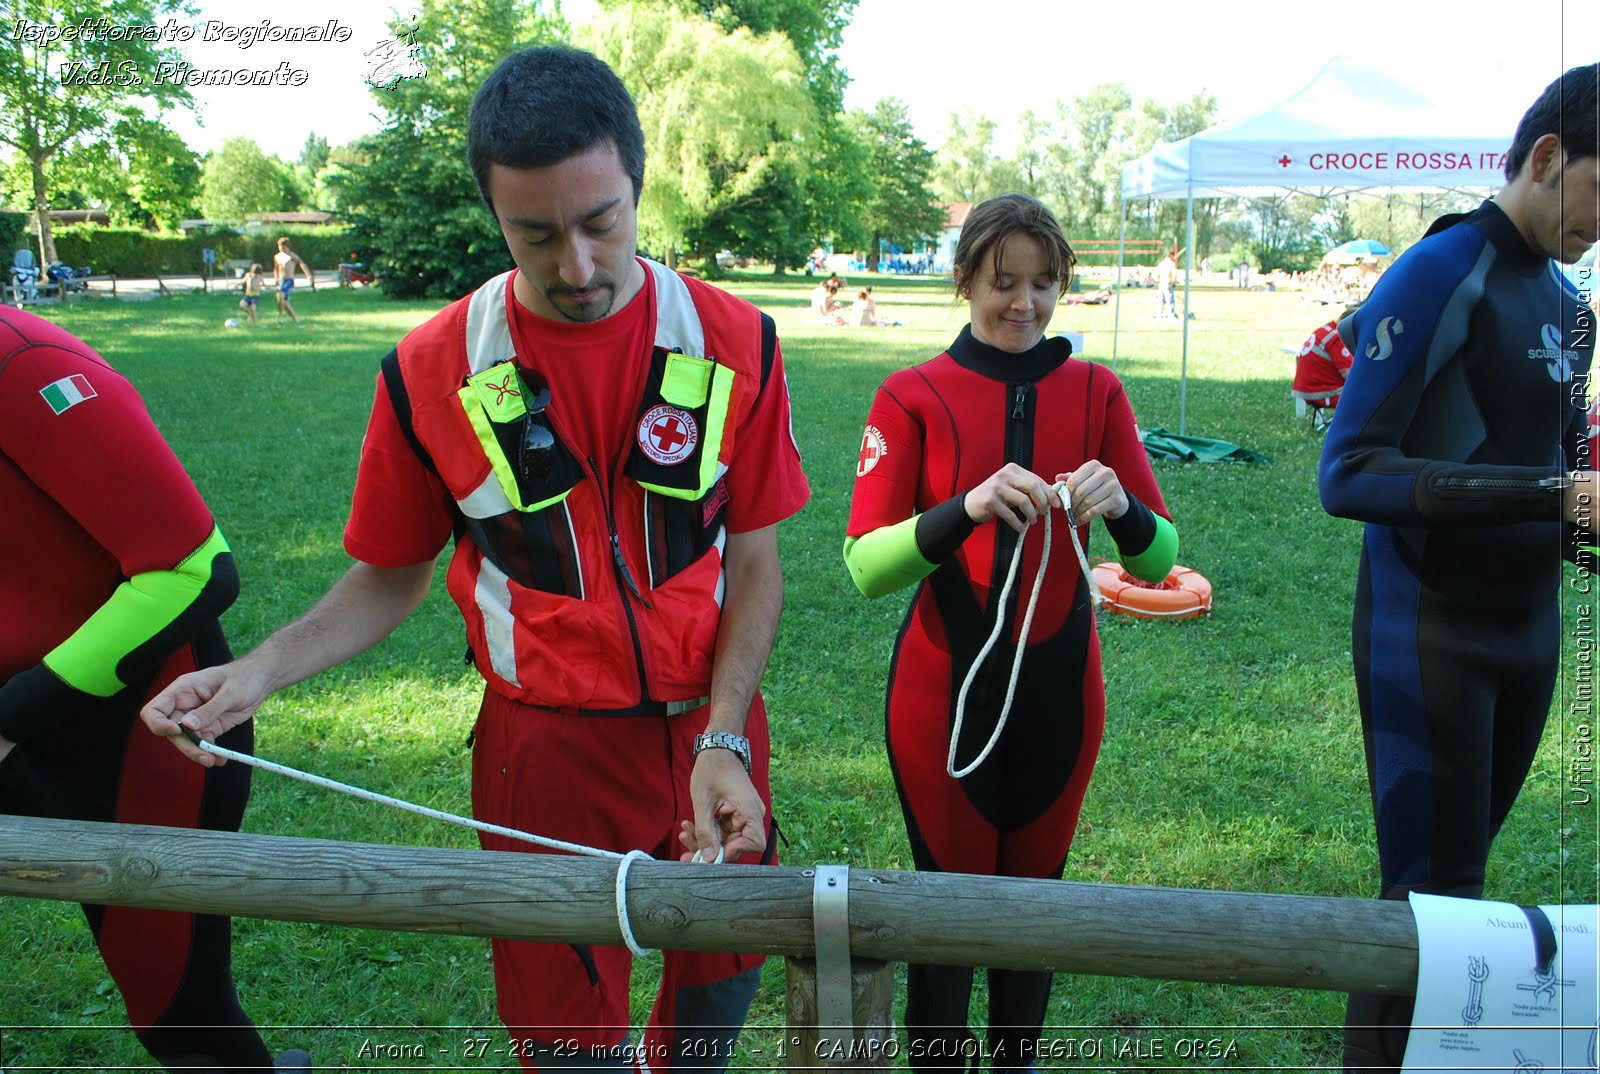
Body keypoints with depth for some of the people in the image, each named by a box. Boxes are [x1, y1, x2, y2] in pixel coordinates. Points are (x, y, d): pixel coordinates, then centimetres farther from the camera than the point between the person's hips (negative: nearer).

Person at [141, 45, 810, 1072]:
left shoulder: (736, 345, -8)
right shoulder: (433, 371, -9)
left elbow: (755, 566, -4)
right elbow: (393, 575, 3)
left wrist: (722, 740, -15)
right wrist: (260, 670, -12)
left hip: (710, 727, 2)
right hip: (545, 747, -1)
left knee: (722, 978, 21)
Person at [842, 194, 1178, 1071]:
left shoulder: (1095, 391, 1)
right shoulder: (913, 397, -6)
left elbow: (1158, 559, -1)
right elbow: (865, 566, -16)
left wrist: (1121, 507, -23)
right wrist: (966, 509, -32)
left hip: (1059, 685, 3)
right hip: (946, 685, -2)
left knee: (1036, 885, 17)